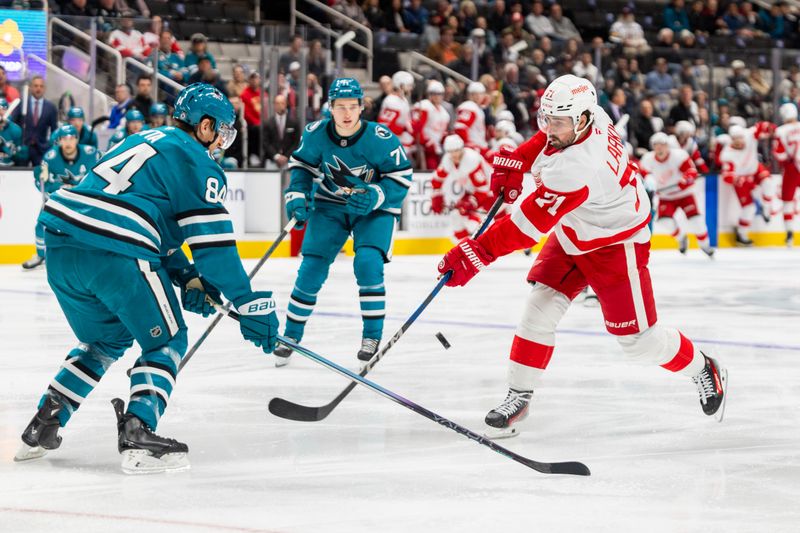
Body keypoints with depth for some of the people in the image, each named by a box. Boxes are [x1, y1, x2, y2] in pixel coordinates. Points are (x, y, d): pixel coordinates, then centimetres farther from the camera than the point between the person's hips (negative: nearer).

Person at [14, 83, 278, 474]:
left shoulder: (148, 141, 28)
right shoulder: (195, 161, 2)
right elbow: (213, 243, -5)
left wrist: (187, 278, 21)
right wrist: (250, 306, -2)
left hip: (61, 249, 8)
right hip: (116, 254, -8)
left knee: (107, 339, 27)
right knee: (166, 341, 8)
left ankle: (42, 427, 22)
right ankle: (137, 435, -9)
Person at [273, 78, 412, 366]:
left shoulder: (381, 139, -24)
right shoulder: (315, 134, -15)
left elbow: (401, 177, -16)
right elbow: (302, 164, 3)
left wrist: (374, 197, -30)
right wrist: (297, 196, -10)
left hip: (374, 209, -3)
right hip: (330, 205, 3)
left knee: (368, 263, -22)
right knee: (312, 268, -3)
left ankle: (373, 334, -4)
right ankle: (291, 335, 14)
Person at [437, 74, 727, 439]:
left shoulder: (574, 169, -40)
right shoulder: (588, 116, -16)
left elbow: (529, 225, -37)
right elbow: (547, 138, 11)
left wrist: (477, 254, -36)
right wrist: (514, 162, -1)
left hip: (616, 242, -9)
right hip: (572, 236, 9)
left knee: (637, 339, -2)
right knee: (540, 309, -2)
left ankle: (703, 372, 24)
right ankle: (518, 397, 5)